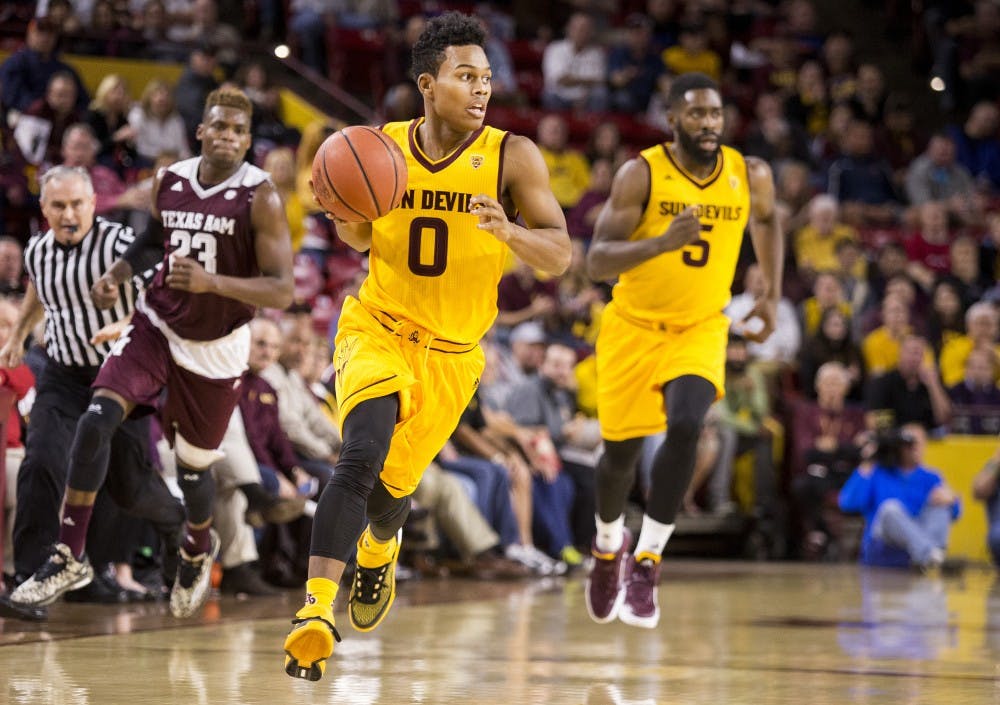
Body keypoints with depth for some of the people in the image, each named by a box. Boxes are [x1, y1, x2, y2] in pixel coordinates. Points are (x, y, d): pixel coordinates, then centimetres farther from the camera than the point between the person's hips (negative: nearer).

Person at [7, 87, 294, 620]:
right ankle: (69, 558, -10)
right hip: (156, 325, 3)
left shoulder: (260, 198, -17)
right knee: (95, 421, -19)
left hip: (215, 348, -3)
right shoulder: (169, 181, -3)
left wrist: (213, 281, -35)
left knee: (192, 466, 9)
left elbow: (281, 292, -21)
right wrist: (118, 273, 1)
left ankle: (198, 550, 45)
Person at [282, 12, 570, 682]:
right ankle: (316, 611, -26)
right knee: (362, 456, -25)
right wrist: (349, 214, -16)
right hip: (378, 329, -1)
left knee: (392, 487, 12)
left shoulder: (512, 157, -14)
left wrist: (509, 231, -37)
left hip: (452, 354, 1)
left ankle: (380, 551, 50)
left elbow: (560, 254, -16)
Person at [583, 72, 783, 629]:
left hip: (701, 328, 1)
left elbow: (766, 222, 18)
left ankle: (647, 562, -15)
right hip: (634, 326, -1)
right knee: (621, 451, 8)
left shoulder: (750, 176, -7)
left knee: (686, 427, -25)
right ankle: (609, 545, 40)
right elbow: (597, 262, -22)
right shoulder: (642, 174, -17)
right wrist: (664, 242, -37)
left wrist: (773, 296, 10)